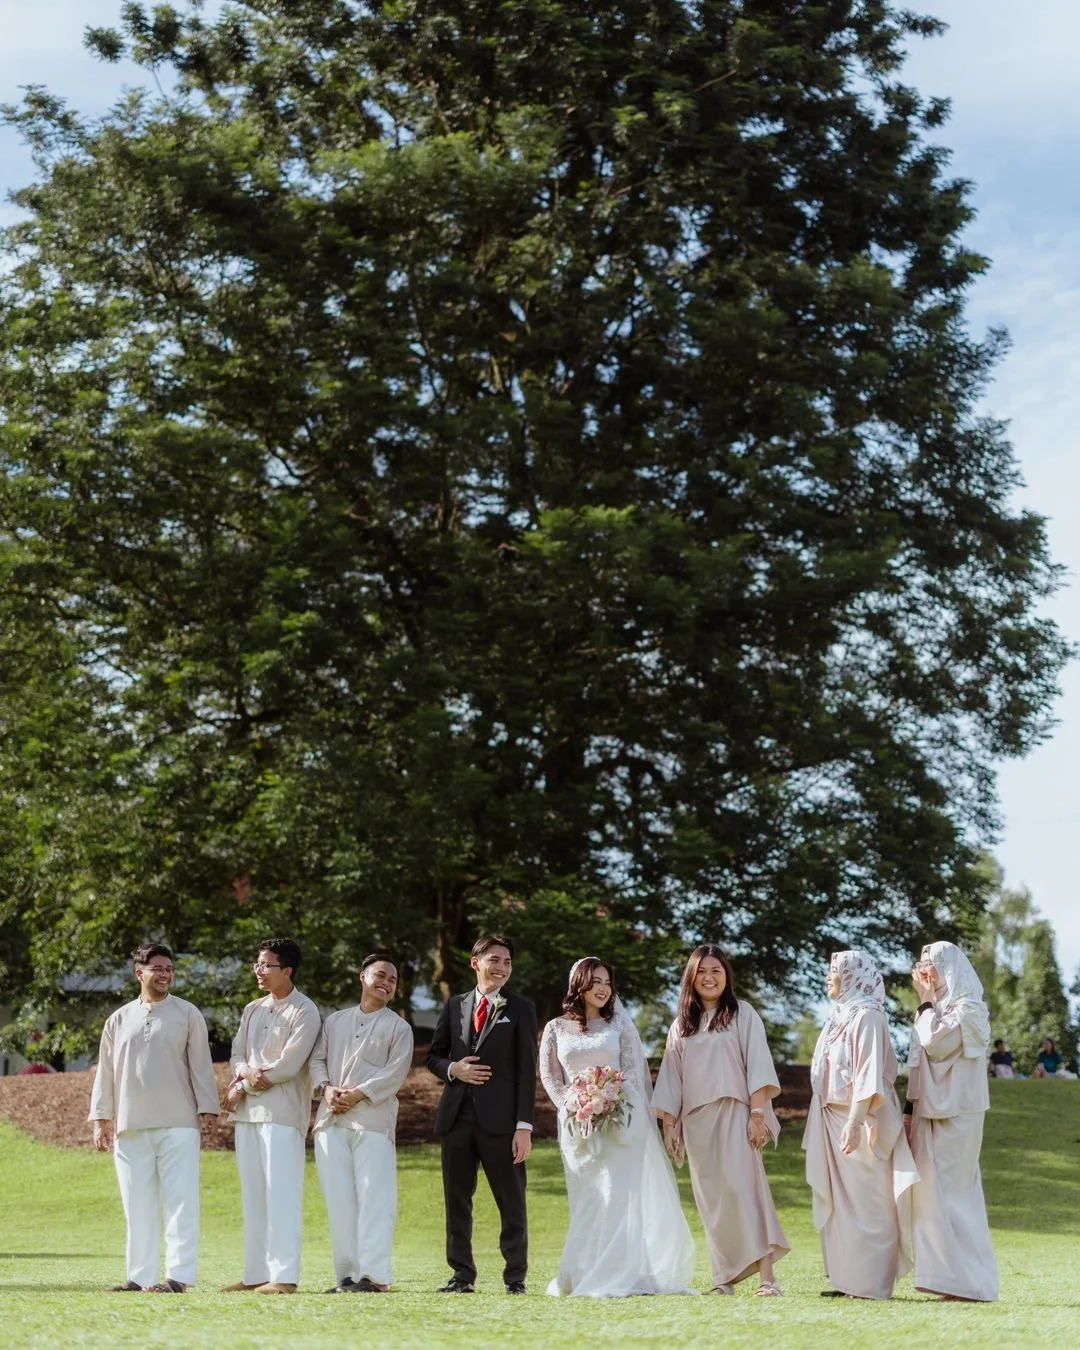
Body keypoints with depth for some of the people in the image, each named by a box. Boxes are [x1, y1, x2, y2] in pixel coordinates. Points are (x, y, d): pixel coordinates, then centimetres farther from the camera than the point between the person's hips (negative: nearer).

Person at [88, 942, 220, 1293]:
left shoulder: (188, 1014, 5)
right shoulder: (119, 1020, 12)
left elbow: (201, 1065, 2)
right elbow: (105, 1073, 14)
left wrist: (207, 1109, -4)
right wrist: (100, 1120, 10)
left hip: (177, 1123, -3)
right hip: (130, 1128, 3)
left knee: (179, 1199, -6)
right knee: (138, 1204, 6)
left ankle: (179, 1275, -6)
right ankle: (141, 1275, 12)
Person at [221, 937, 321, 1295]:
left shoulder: (304, 1012, -6)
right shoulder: (253, 1010, 17)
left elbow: (287, 1066, -13)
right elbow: (237, 1055, 14)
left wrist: (241, 1087, -6)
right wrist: (246, 1074, -10)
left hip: (282, 1114, -7)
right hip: (246, 1114, 8)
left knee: (281, 1194, -10)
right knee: (252, 1195, 8)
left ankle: (284, 1275, -10)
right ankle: (256, 1274, 13)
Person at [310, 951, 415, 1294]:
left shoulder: (398, 1027, 7)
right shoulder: (335, 1020, 20)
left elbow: (394, 1073, -4)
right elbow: (317, 1059, 14)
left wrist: (357, 1095, -13)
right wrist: (326, 1088, -6)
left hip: (373, 1121, -4)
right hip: (331, 1121, 4)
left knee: (374, 1198, -10)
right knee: (339, 1199, 2)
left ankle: (374, 1275, -12)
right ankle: (346, 1275, 6)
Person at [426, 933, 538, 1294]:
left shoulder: (521, 1010, 2)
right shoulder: (455, 1006, 12)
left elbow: (527, 1071, -3)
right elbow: (434, 1056, 18)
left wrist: (524, 1126, -10)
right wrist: (453, 1069, -6)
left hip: (500, 1119, -3)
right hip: (457, 1115, 4)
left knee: (512, 1202, 0)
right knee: (457, 1200, 7)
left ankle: (515, 1277, 8)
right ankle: (462, 1275, 16)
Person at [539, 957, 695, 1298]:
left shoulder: (620, 1026, 9)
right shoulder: (556, 1029, 10)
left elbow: (634, 1071, 3)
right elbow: (549, 1075, 8)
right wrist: (571, 1105, -8)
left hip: (620, 1122, -1)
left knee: (619, 1195, -8)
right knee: (586, 1201, 2)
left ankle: (617, 1276, -10)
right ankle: (583, 1275, 5)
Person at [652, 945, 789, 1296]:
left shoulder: (742, 1014, 6)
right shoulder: (681, 1025, 17)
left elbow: (757, 1065, -2)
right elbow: (670, 1078, 17)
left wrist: (758, 1113, -11)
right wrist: (668, 1125, 9)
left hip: (734, 1112, -4)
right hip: (695, 1119, 4)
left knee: (743, 1187, -16)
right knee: (711, 1200, 2)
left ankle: (766, 1275, -20)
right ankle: (724, 1278, 4)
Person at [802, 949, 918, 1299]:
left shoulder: (867, 1016, -11)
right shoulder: (839, 1017, 16)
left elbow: (868, 1074, -19)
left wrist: (855, 1122, -26)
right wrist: (831, 1124, 17)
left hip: (858, 1119, -9)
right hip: (833, 1120, 9)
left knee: (864, 1203, -4)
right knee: (839, 1202, 10)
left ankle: (869, 1283, 0)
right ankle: (846, 1279, 15)